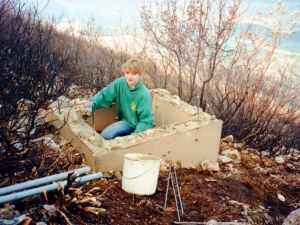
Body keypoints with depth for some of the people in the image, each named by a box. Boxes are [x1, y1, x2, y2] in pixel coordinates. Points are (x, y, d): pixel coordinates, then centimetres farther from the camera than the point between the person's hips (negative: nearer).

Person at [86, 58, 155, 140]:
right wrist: (93, 103, -28)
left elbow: (146, 120, -21)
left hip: (139, 126, -4)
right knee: (105, 135, -11)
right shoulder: (120, 83, -12)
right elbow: (105, 95, -7)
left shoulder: (144, 94, -24)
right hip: (126, 121, 4)